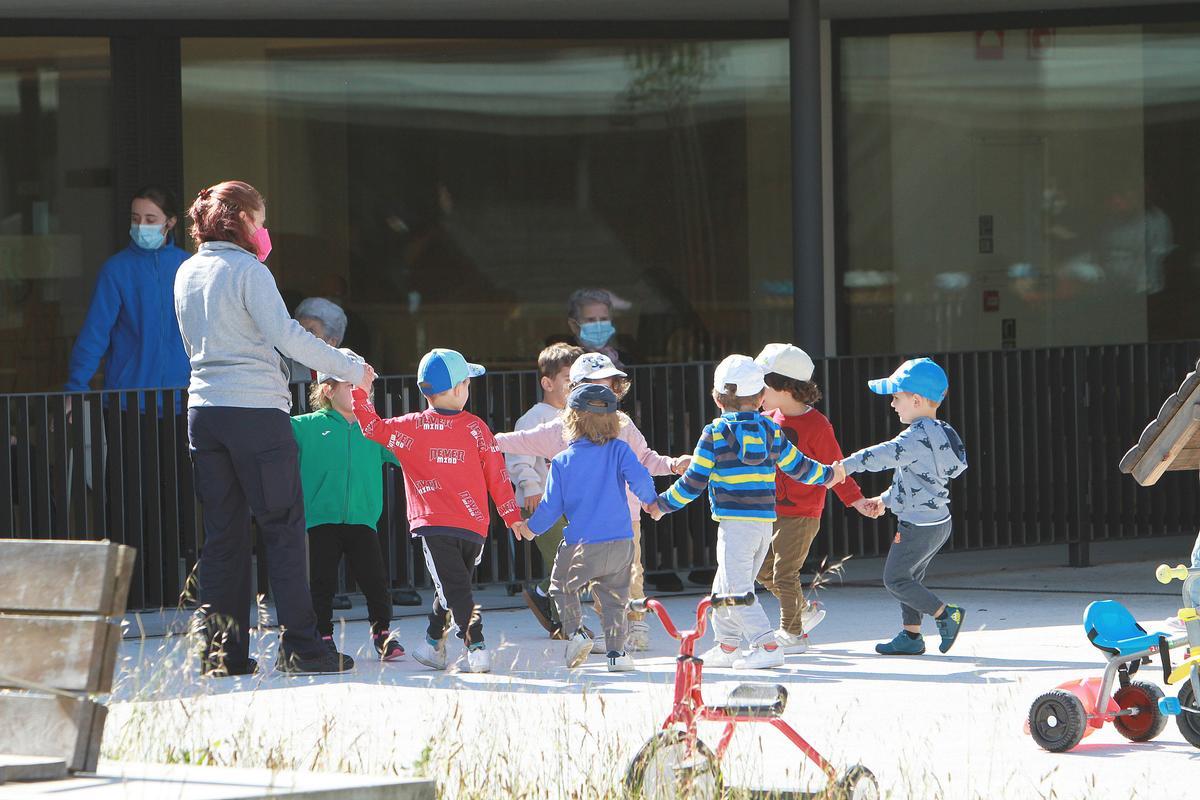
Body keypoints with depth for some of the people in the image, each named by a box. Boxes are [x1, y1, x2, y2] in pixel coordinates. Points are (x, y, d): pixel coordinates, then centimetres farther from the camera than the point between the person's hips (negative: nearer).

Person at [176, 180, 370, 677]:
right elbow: (286, 335, -16)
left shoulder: (187, 275, 12)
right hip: (256, 410, -7)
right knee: (283, 528, -1)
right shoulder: (247, 271, -9)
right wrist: (350, 369, -10)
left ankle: (223, 653, 6)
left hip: (205, 410, 7)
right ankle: (299, 647, -4)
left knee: (223, 533, 8)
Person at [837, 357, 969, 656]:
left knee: (895, 579, -1)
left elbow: (887, 455, -34)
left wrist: (846, 466, -34)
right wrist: (886, 499, 23)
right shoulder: (938, 432, 13)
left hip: (918, 525, -10)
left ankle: (946, 613, -2)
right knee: (909, 579, 17)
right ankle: (910, 637, 20)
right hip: (939, 520, 10)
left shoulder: (919, 435, -20)